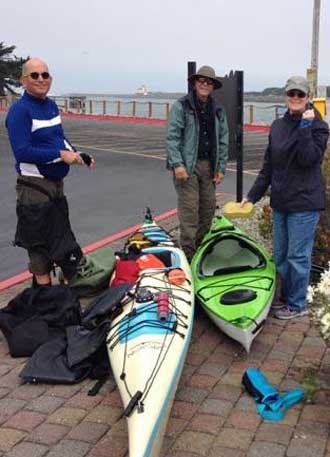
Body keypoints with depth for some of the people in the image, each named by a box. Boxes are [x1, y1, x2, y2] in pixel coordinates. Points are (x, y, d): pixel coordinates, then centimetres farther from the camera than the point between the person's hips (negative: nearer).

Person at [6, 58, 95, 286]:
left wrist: (78, 155, 3)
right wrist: (60, 154, -23)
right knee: (40, 245, 3)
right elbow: (23, 152, -23)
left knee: (62, 240, 19)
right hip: (34, 187, -8)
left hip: (56, 184, 8)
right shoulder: (19, 110, -15)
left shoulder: (52, 105, 9)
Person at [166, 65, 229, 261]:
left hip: (209, 166, 6)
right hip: (187, 166, -5)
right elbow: (172, 137, -8)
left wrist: (221, 167, 8)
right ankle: (188, 253, -3)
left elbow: (223, 140, 15)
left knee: (209, 208, 9)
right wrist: (177, 164, -17)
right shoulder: (182, 106, -3)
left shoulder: (218, 110, 14)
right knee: (189, 210, -8)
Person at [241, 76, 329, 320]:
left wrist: (305, 126, -20)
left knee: (298, 256, 0)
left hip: (304, 203, -6)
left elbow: (308, 159, -21)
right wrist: (253, 195, 14)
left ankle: (297, 305, 15)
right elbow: (268, 165, 15)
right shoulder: (278, 126, 11)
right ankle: (286, 297, 30)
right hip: (280, 201, 6)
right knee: (280, 256, 14)